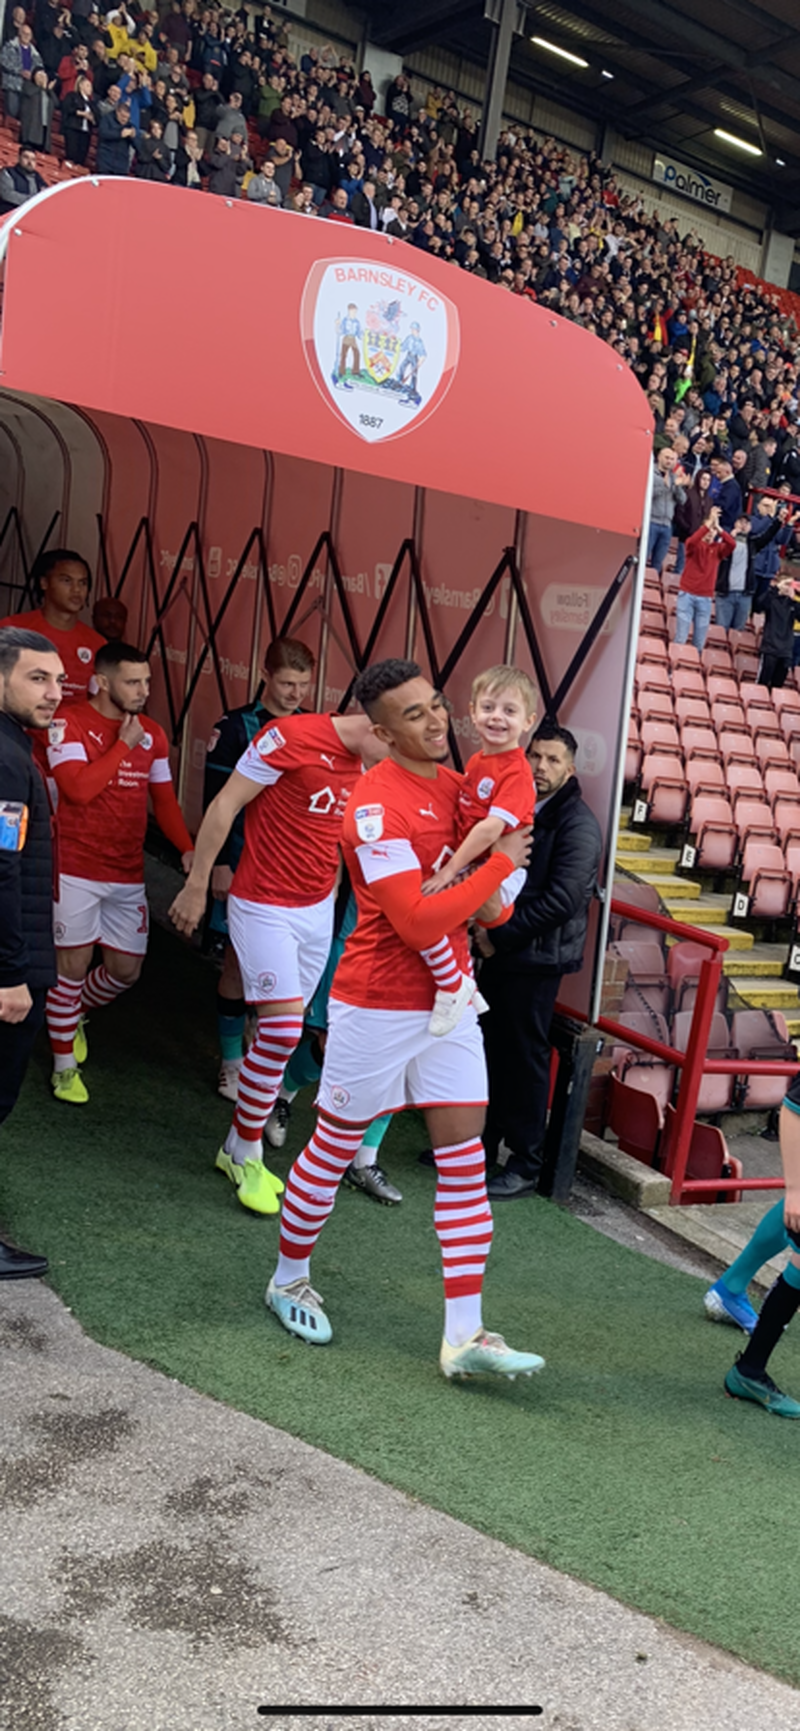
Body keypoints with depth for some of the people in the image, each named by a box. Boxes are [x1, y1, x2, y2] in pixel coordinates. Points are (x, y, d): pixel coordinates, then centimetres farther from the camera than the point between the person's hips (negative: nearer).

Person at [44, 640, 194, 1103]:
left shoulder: (153, 734, 6)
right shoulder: (70, 724, -11)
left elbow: (164, 799, 8)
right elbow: (78, 787, -25)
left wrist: (187, 850, -7)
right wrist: (123, 744, -17)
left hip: (129, 873, 6)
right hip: (77, 869, -5)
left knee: (126, 968, 11)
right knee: (74, 962, 1)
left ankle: (74, 1015, 40)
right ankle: (65, 1065, 16)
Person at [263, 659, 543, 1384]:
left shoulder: (453, 783, 5)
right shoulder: (378, 806, -20)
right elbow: (418, 923, -27)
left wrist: (492, 901, -1)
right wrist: (499, 865, -19)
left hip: (448, 1001, 7)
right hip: (378, 1005, -7)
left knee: (466, 1158, 3)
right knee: (332, 1148, 10)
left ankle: (465, 1336, 7)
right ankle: (290, 1280, 34)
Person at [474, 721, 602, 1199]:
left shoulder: (577, 824, -13)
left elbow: (561, 900, -20)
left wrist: (499, 936, -15)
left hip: (537, 957, -7)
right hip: (500, 949, 7)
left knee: (526, 1057, 0)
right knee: (491, 1047, 14)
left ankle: (526, 1164, 11)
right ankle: (484, 1141, 29)